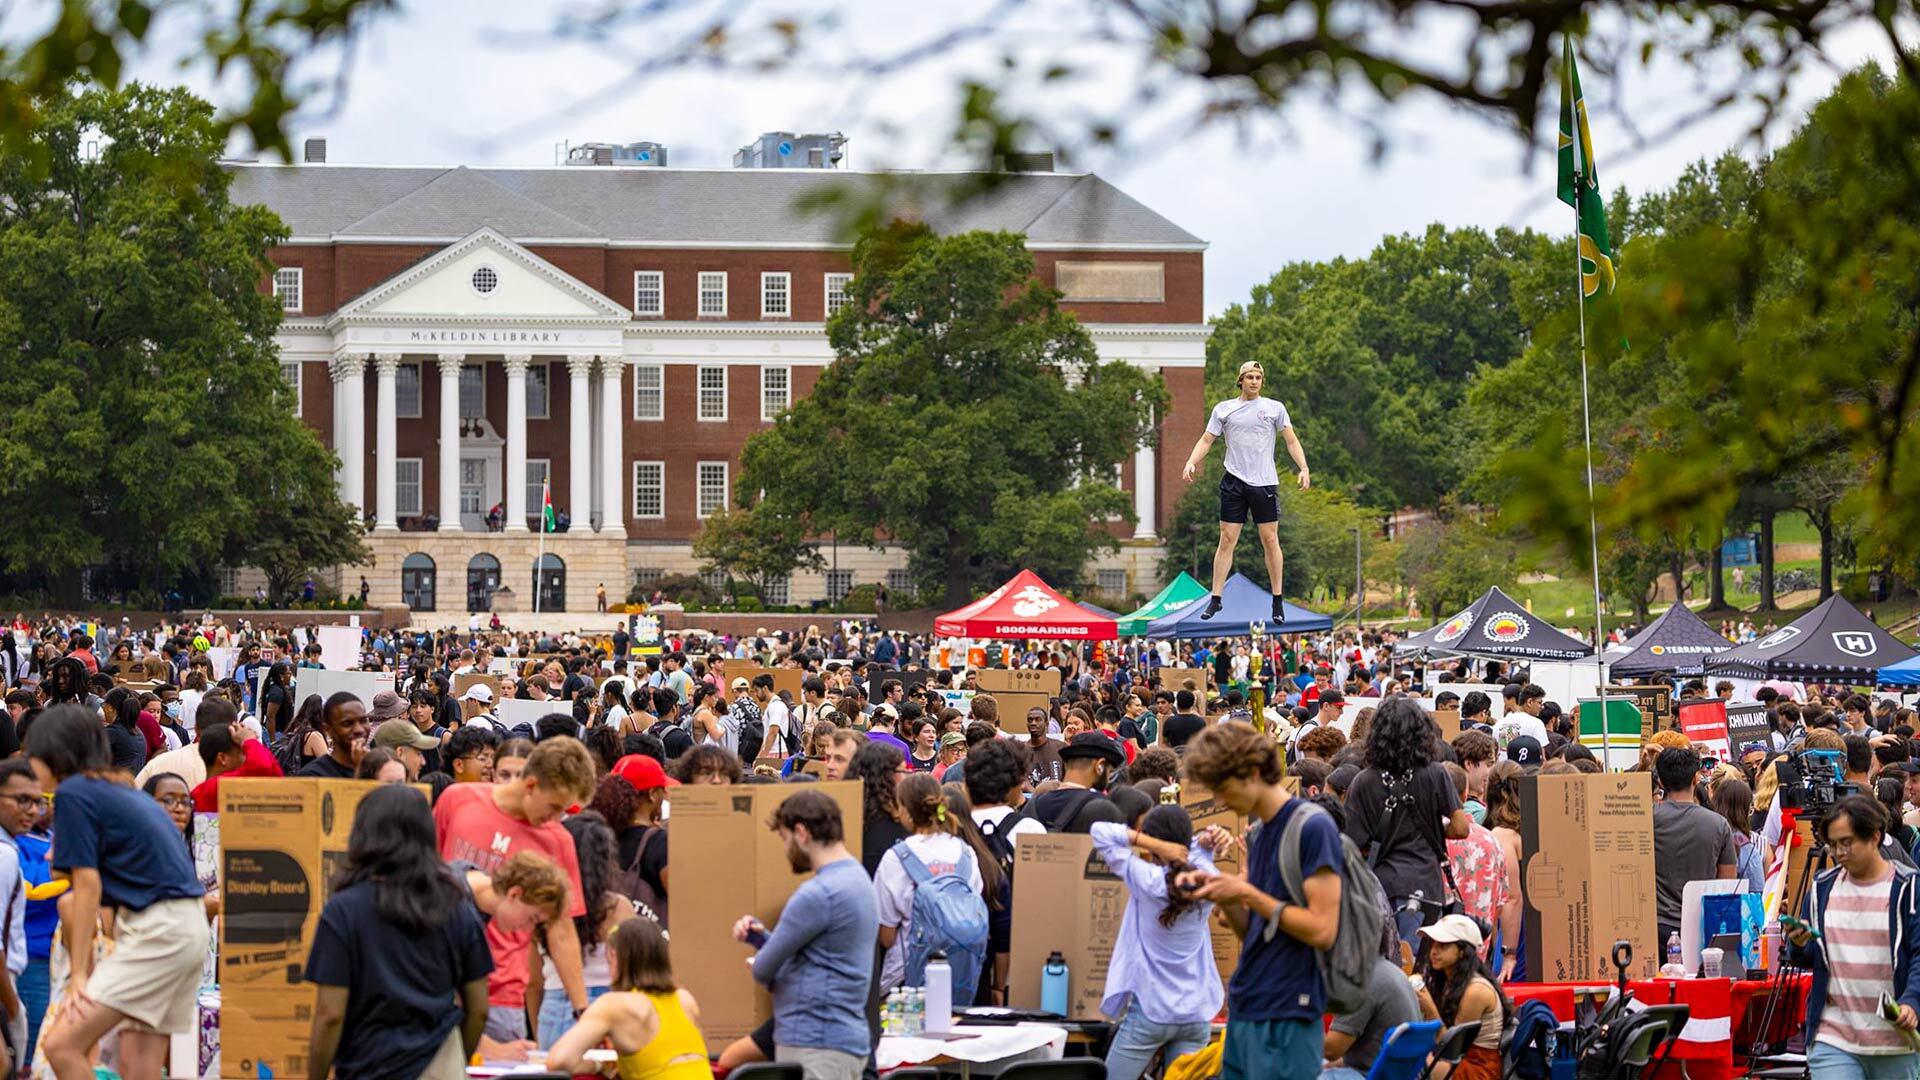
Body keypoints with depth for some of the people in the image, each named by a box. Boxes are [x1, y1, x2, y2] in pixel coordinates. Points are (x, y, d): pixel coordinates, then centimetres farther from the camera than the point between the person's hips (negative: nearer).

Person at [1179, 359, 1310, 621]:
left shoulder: (1275, 408, 6)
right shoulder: (1224, 409, 8)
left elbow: (1291, 440, 3)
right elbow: (1206, 440, 8)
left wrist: (1303, 468, -10)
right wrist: (1191, 462, -9)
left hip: (1265, 482, -1)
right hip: (1233, 482, 1)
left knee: (1270, 540, 1)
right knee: (1227, 540, -1)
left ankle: (1277, 601, 9)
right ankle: (1215, 599, 2)